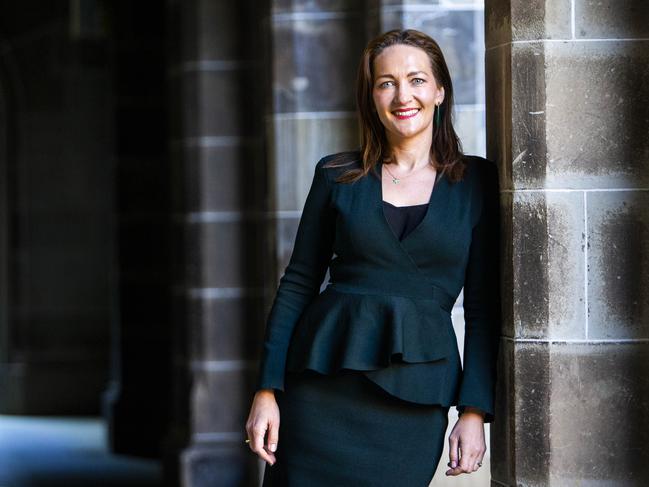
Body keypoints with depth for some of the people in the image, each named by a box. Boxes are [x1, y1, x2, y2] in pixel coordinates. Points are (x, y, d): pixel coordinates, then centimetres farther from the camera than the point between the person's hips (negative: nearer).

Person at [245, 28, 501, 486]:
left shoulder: (476, 182, 5)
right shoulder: (337, 175, 7)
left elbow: (483, 306, 4)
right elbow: (298, 284, 7)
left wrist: (475, 411, -3)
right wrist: (267, 390, 0)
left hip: (414, 396, -1)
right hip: (324, 388, 1)